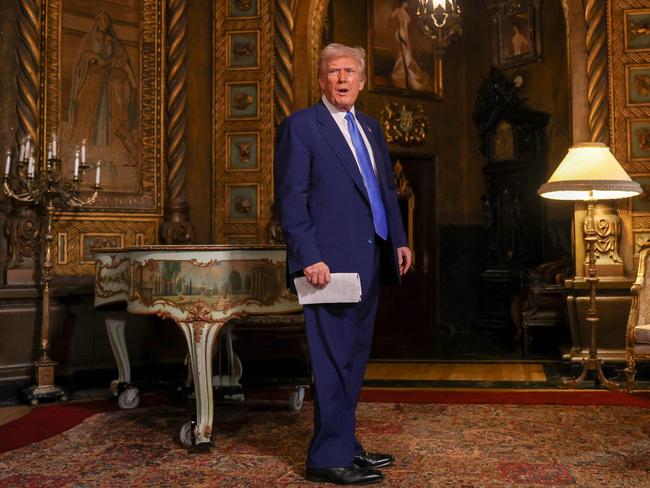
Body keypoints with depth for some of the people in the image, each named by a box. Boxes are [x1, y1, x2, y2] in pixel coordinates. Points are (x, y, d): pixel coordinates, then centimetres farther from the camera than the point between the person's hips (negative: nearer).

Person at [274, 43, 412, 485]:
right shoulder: (300, 127, -3)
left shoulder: (371, 128, 19)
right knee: (334, 359, -4)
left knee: (354, 358, 13)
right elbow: (291, 200, -10)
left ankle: (345, 444, 24)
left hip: (370, 259, 8)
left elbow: (387, 189, 22)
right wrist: (309, 257, -17)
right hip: (331, 261, -7)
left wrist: (399, 239, 11)